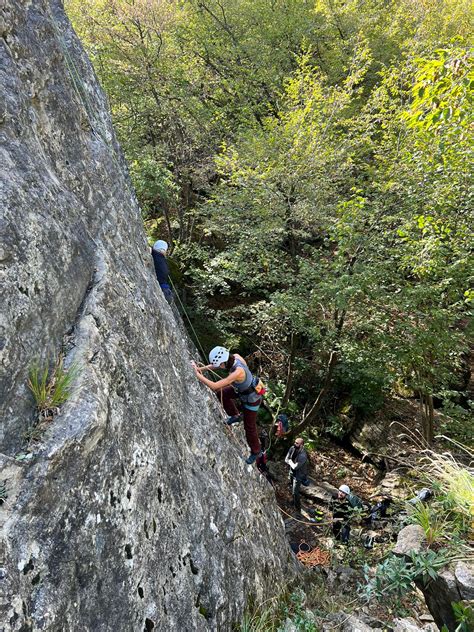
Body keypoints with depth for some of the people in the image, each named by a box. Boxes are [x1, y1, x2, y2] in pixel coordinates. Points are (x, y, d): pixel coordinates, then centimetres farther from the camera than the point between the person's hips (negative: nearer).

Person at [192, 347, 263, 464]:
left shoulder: (238, 372, -44)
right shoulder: (235, 356, -21)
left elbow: (214, 386, -43)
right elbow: (219, 362, 0)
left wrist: (197, 374, -34)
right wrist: (202, 368, -10)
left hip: (251, 398, -7)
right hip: (243, 388, 7)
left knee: (249, 427, 13)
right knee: (221, 394, 17)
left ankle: (256, 451, 40)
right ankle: (235, 416, 38)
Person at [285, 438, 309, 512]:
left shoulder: (303, 456, -36)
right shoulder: (292, 448, -15)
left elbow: (295, 467, -33)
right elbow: (286, 459, -8)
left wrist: (290, 461, -16)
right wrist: (292, 463, -25)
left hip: (299, 475, -7)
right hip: (292, 472, 7)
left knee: (295, 492, -2)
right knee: (292, 488, 28)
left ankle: (298, 508, 16)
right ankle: (294, 501, 55)